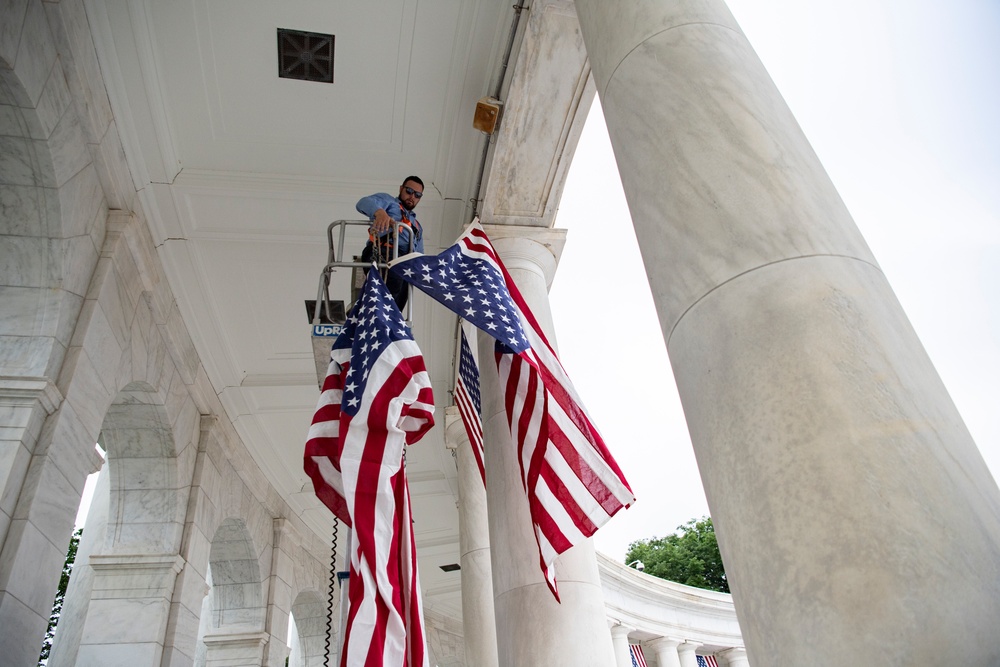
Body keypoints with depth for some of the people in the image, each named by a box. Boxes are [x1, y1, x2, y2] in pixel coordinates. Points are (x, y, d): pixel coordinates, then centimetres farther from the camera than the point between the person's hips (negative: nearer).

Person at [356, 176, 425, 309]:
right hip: (384, 253, -5)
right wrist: (379, 211, -25)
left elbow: (419, 252, 27)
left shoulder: (416, 224, 41)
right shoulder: (388, 200, 22)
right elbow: (364, 202, 0)